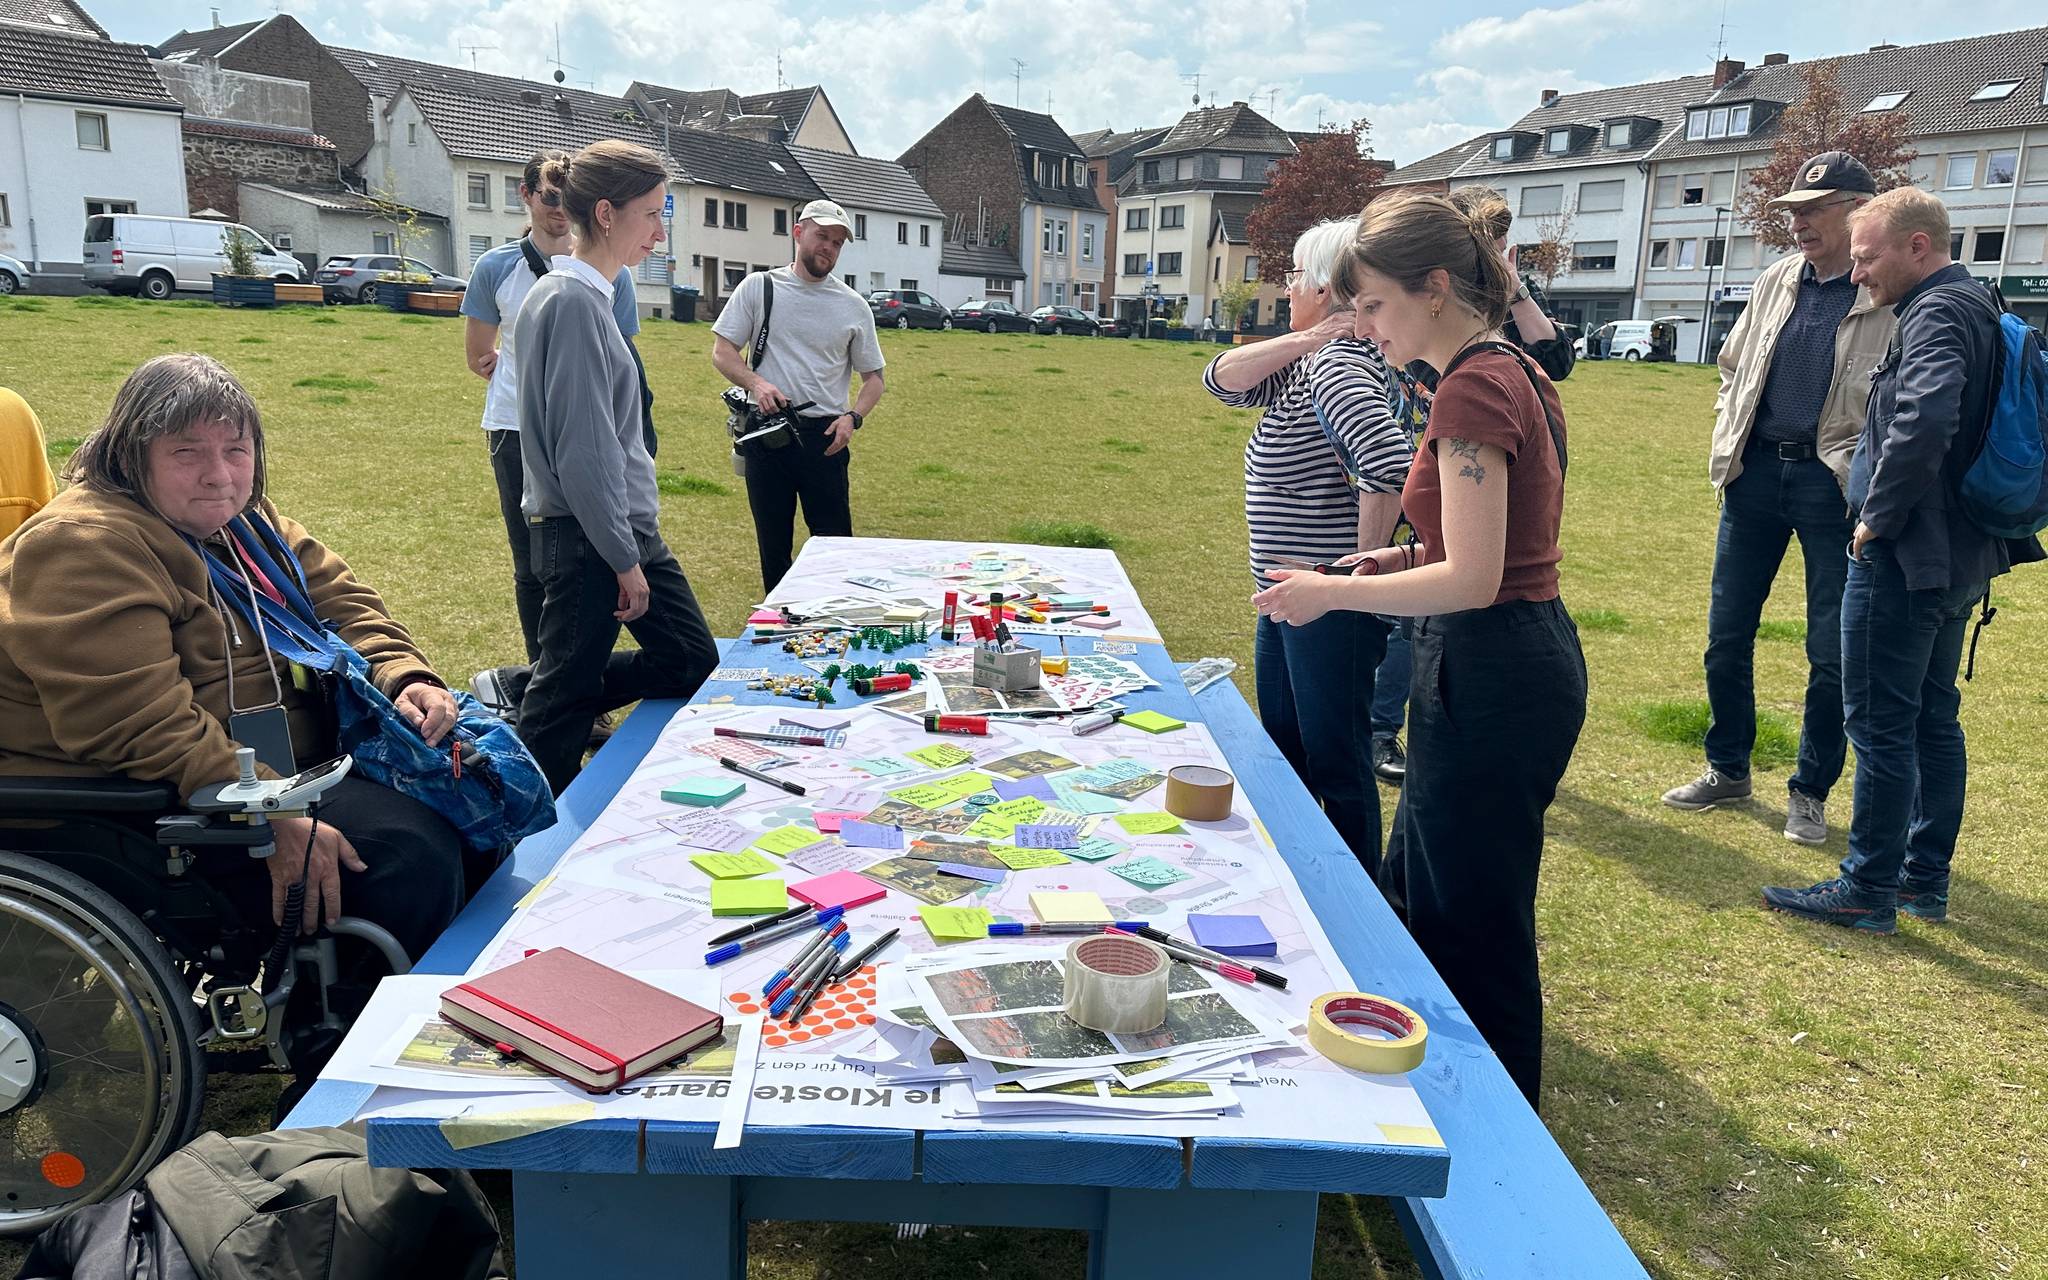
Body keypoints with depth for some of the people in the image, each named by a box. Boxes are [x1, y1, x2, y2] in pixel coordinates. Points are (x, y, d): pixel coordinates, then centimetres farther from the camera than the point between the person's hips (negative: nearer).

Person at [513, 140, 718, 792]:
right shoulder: (572, 300, -18)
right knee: (566, 695, 4)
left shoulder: (591, 295, 12)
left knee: (690, 661, 15)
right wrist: (624, 560, -16)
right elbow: (582, 450, -21)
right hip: (587, 540, -10)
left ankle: (527, 697, 27)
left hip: (628, 527, 10)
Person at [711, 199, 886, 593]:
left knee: (835, 540, -1)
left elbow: (873, 376, 11)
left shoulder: (853, 306, 7)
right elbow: (722, 351, 4)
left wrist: (853, 417, -9)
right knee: (772, 542, 10)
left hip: (824, 435, 0)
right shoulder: (759, 287, 5)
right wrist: (756, 383, -16)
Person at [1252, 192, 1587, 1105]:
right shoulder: (1514, 375, 12)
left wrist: (1331, 591, -14)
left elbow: (1472, 580, -24)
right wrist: (1400, 560, 10)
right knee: (1415, 902, 23)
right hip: (1528, 659, 11)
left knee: (1477, 935, 5)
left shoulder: (1473, 388, -19)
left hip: (1490, 679, -11)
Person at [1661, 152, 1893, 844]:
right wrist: (1726, 443, 8)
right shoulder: (1776, 280, 8)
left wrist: (1854, 468, -14)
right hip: (1756, 470, 5)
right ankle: (1727, 769, 27)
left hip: (1833, 484, -5)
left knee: (1832, 652, 3)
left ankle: (1810, 792, 19)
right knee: (1726, 635, 10)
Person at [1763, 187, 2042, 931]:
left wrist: (1878, 517, -21)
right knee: (1933, 718, 16)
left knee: (1880, 724, -3)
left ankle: (1867, 891, 6)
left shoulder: (1935, 315, -16)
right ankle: (1926, 881, 25)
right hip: (1960, 554, 10)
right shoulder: (1977, 308, 15)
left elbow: (1924, 422, -33)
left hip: (1905, 558, -10)